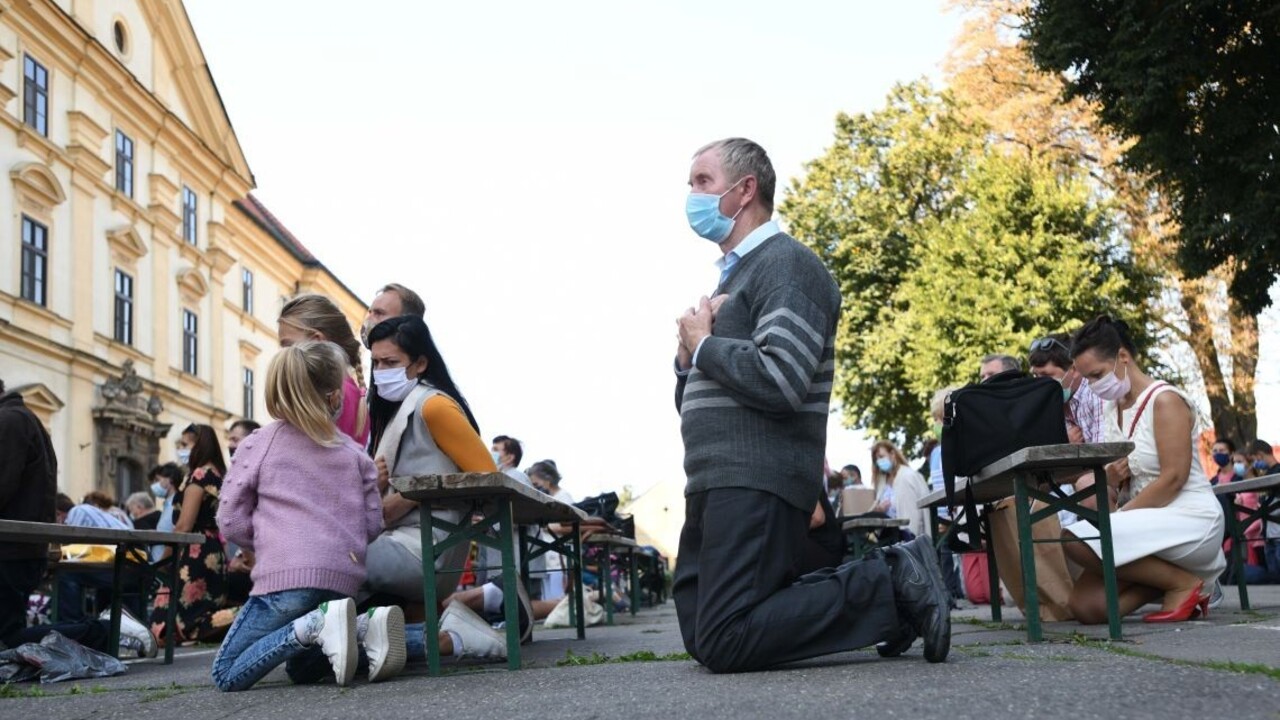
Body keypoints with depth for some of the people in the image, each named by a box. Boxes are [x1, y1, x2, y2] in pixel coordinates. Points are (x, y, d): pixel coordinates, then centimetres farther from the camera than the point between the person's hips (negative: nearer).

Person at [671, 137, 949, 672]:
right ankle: (875, 584, 10)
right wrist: (688, 357, 4)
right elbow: (694, 401, 26)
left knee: (723, 644, -17)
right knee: (700, 637, 8)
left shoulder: (786, 265, -7)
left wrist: (703, 345, -7)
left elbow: (779, 382, -24)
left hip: (755, 483, -10)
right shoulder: (731, 279, 22)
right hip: (717, 485, 10)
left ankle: (891, 584, -8)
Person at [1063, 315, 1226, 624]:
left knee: (1077, 539, -28)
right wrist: (1110, 478, -7)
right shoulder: (1111, 407, 11)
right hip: (1149, 523, 8)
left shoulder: (1165, 400, -12)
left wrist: (1115, 518, -18)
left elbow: (1173, 479, -19)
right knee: (1085, 606, -9)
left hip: (1189, 520, -8)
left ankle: (1183, 583, -12)